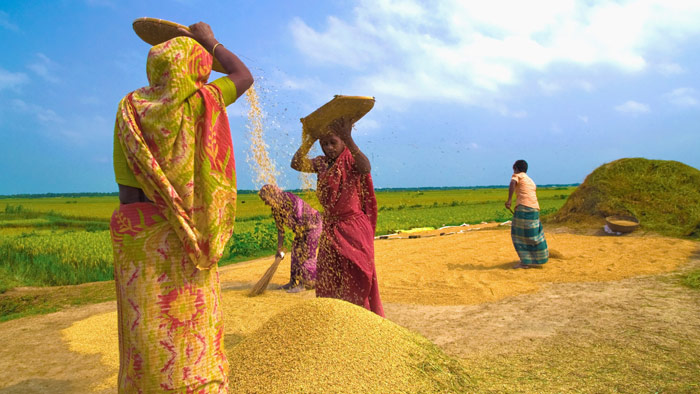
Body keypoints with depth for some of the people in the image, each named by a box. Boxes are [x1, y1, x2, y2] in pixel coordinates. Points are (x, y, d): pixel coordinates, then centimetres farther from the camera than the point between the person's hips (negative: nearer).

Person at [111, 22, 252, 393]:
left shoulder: (131, 111, 3)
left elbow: (127, 188, 5)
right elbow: (244, 76, 13)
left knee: (148, 332, 9)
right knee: (192, 330, 7)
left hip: (139, 238, 3)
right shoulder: (199, 101, -5)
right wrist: (210, 41, 22)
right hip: (187, 241, -2)